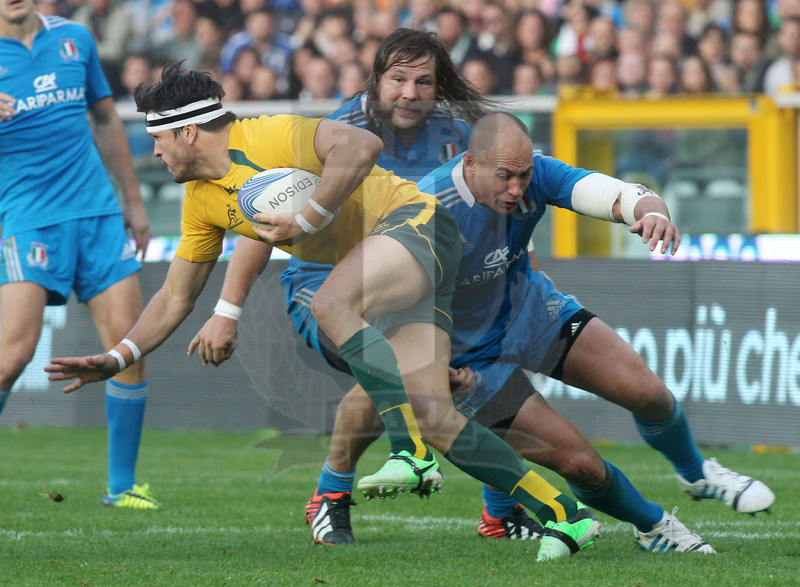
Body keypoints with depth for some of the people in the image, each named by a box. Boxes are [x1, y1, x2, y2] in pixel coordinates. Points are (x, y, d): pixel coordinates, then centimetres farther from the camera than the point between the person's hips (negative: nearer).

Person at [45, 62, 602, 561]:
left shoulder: (265, 137, -15)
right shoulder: (202, 200, 12)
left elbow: (362, 145, -27)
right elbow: (175, 298, 19)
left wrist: (308, 219, -25)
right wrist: (117, 359, 9)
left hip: (413, 220, -8)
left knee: (331, 304, -34)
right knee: (435, 418, -7)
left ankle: (411, 453, -32)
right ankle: (565, 514, -5)